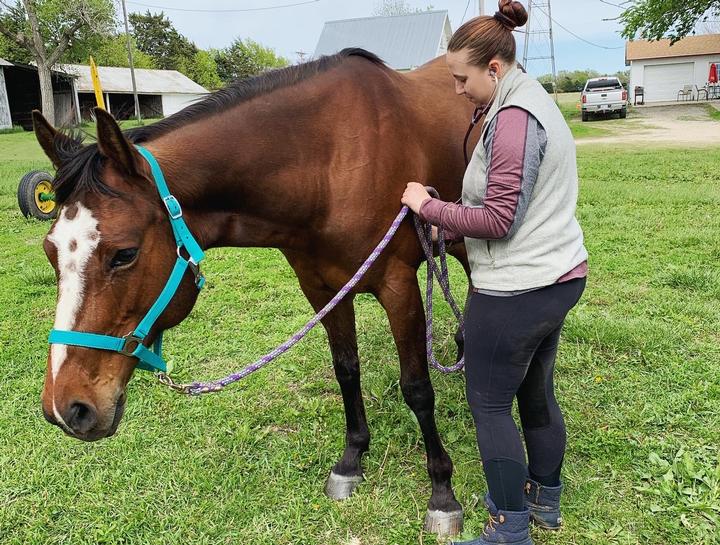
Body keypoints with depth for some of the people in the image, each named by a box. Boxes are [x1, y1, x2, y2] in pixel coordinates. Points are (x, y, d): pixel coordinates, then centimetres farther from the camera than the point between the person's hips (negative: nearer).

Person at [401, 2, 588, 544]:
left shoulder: (513, 116, -19)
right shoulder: (536, 101, 13)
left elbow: (497, 220, -22)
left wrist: (428, 205, -11)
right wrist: (456, 229, 10)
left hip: (517, 289, -10)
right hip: (561, 276, 10)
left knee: (490, 403, 4)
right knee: (537, 392, 21)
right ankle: (546, 499, 39)